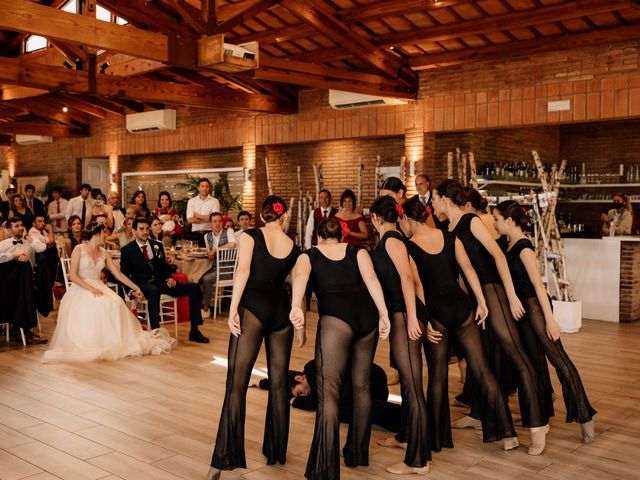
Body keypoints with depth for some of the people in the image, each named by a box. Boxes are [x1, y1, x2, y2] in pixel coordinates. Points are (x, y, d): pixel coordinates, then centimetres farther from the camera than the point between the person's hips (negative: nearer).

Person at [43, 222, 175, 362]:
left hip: (99, 287, 4)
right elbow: (72, 275, -8)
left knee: (116, 303, -27)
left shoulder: (104, 253, 16)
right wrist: (90, 288, -20)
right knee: (94, 305, -36)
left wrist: (136, 288, 12)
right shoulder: (79, 250, 0)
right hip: (81, 288, -4)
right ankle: (89, 344, -27)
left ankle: (115, 342, -22)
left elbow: (118, 274, 16)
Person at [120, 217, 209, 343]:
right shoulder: (127, 250, 5)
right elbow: (124, 275, 3)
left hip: (161, 283, 5)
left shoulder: (157, 245, 17)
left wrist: (169, 278, -2)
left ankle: (194, 331, -11)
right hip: (143, 285, -5)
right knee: (154, 291, -42)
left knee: (193, 287, -14)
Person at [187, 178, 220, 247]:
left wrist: (198, 215, -3)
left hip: (209, 233, -1)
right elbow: (190, 220, -4)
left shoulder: (215, 201, 4)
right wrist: (207, 219, -8)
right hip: (195, 234, 1)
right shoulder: (191, 201, 7)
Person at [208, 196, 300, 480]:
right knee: (279, 382, 13)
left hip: (253, 305, -4)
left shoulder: (251, 235, 5)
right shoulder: (294, 248, 16)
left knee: (237, 382, -6)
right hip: (282, 308, 4)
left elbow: (243, 270, -9)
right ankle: (276, 450, 22)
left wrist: (233, 310, -11)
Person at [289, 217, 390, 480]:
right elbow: (371, 279, 5)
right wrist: (384, 314, -4)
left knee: (328, 389, -7)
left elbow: (301, 276, -4)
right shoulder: (358, 251, 25)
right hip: (367, 313, 4)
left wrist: (296, 306, -21)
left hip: (335, 316, -3)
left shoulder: (308, 255, 20)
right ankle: (358, 453, 31)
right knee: (361, 384, 19)